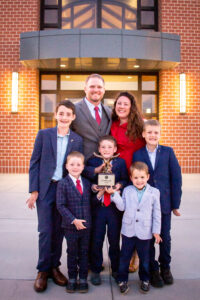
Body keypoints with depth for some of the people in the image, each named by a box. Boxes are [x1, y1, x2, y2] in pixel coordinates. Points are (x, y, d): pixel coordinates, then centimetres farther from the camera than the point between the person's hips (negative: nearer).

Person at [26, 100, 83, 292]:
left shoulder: (77, 140, 2)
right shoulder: (43, 134, -1)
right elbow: (34, 163, -1)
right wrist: (34, 190, -6)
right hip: (45, 188, -1)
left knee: (59, 231, 10)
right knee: (45, 230, 1)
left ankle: (54, 267, 26)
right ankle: (43, 270, 18)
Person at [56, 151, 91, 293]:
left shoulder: (87, 183, 5)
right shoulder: (63, 184, -9)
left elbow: (89, 202, 9)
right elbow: (61, 205, -13)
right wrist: (73, 220, -19)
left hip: (86, 225, 3)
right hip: (70, 226, -3)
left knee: (84, 252, 13)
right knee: (72, 253, 12)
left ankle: (83, 279, 29)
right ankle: (72, 279, 30)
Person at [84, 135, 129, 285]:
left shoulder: (121, 162, 3)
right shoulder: (92, 162, 4)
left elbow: (125, 180, 1)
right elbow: (86, 178, -1)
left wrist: (119, 185, -18)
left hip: (115, 207, 0)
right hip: (97, 207, 0)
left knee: (114, 240, 11)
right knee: (96, 240, 8)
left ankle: (116, 269, 31)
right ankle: (95, 270, 26)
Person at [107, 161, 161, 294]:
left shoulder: (154, 192, -3)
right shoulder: (127, 190, 1)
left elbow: (156, 213, 0)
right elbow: (122, 207, -4)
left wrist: (156, 231, -1)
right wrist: (114, 194, -15)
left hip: (145, 232, -1)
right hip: (128, 231, 1)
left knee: (144, 258, 15)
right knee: (125, 256, 12)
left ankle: (145, 279, 37)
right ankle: (122, 280, 29)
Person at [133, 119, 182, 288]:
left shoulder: (168, 152, -2)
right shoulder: (137, 155, -2)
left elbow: (176, 178, -2)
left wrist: (175, 203, -3)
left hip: (164, 203, 1)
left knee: (165, 237, 13)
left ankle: (165, 268, 35)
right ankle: (153, 270, 29)